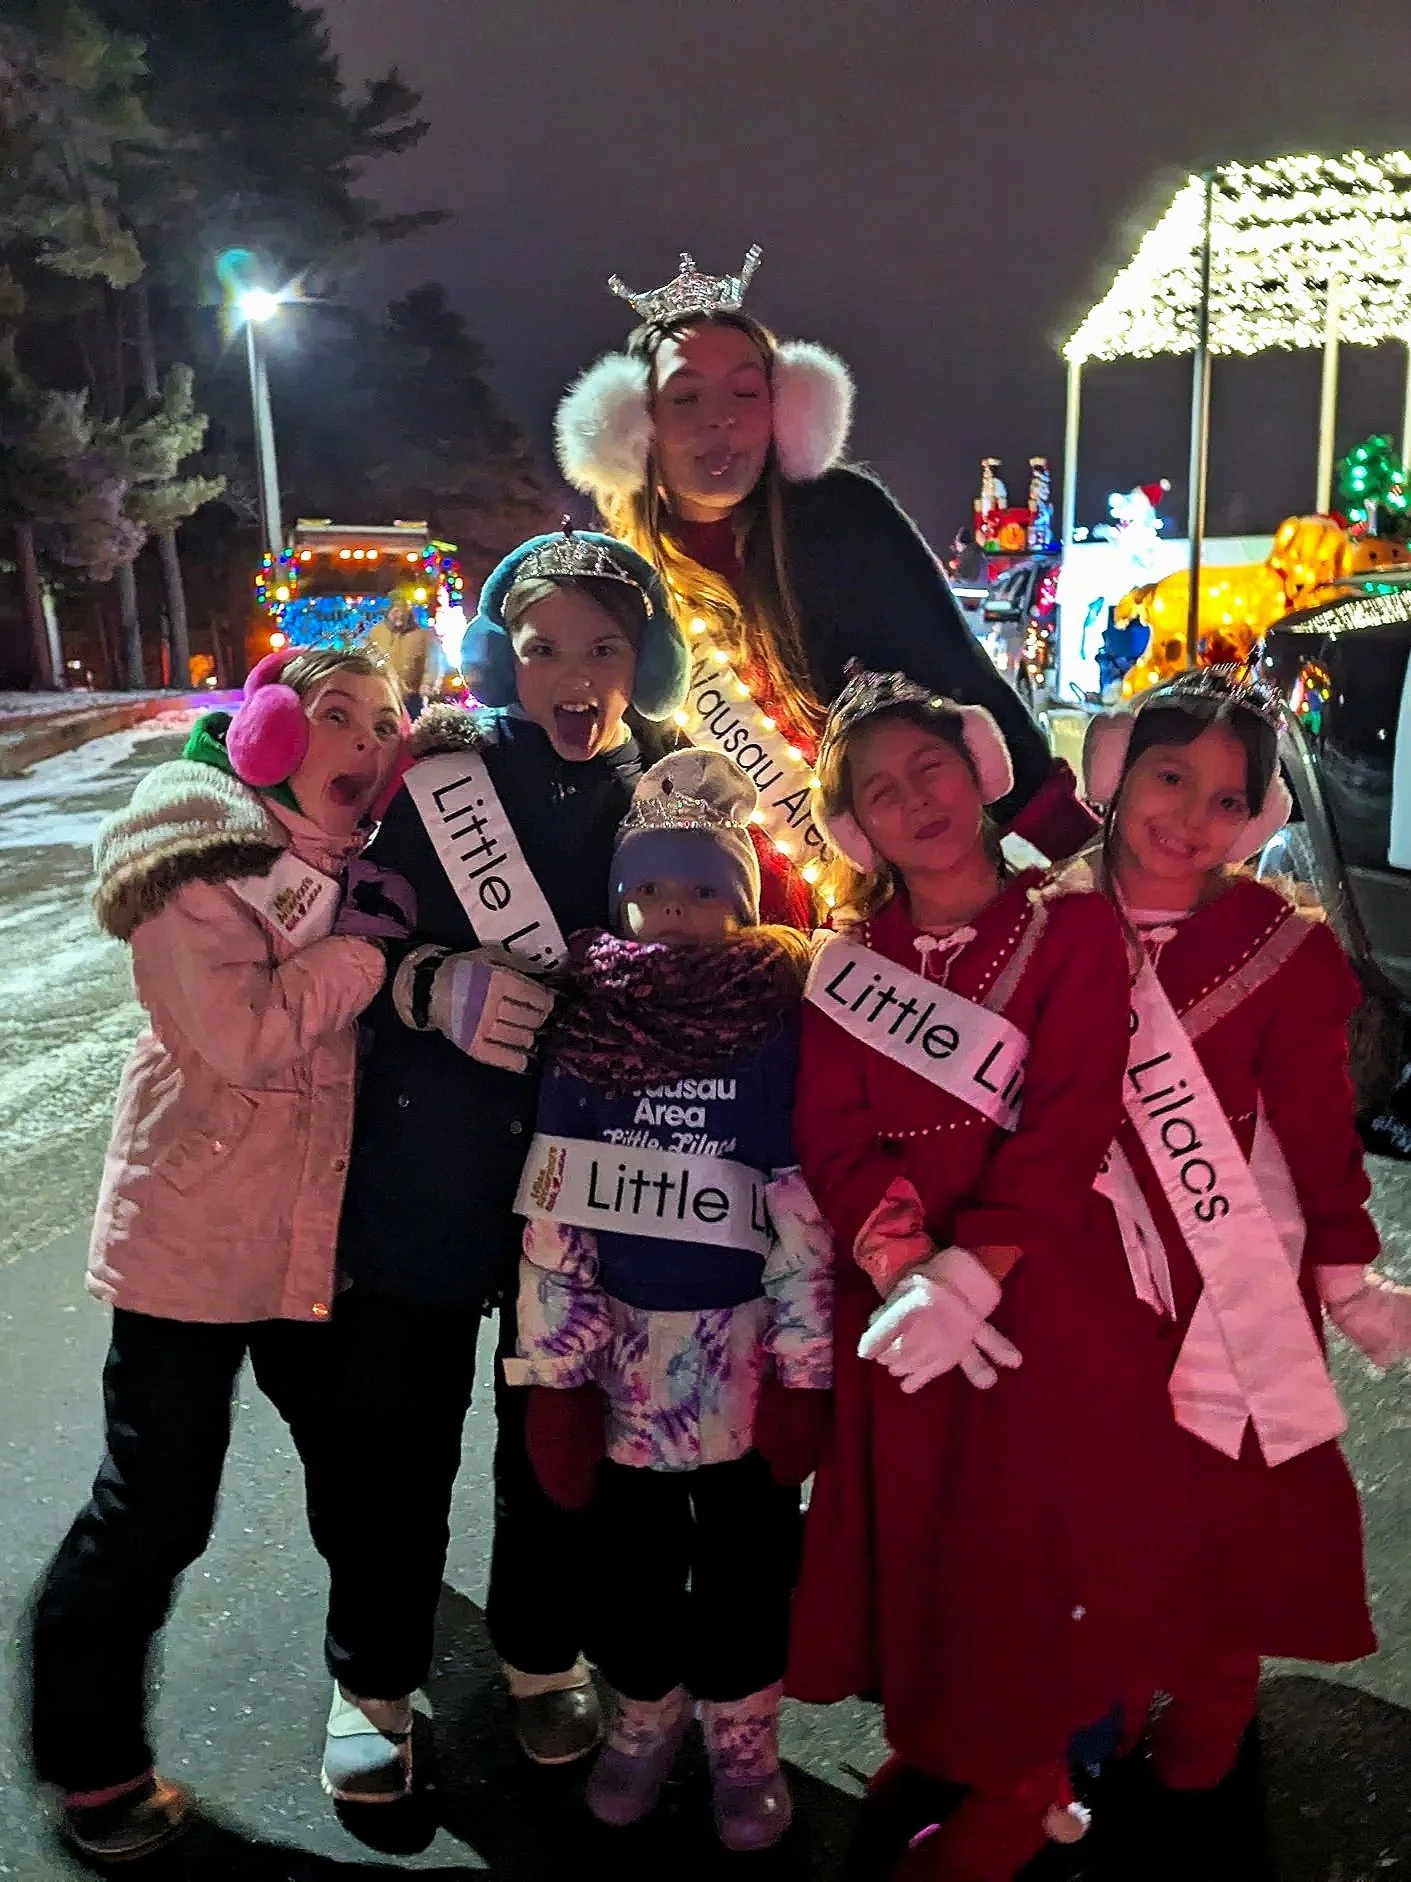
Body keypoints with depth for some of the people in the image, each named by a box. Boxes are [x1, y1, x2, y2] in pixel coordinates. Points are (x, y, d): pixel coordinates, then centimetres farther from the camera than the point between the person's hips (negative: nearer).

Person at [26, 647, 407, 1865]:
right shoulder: (202, 854, -12)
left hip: (321, 1238, 7)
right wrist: (367, 946, -17)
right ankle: (91, 1766, 28)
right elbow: (244, 1033, -24)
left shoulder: (359, 866, 9)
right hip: (196, 1239, -6)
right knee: (154, 1511, 5)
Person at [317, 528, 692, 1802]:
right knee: (400, 1427, 10)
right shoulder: (438, 771, -7)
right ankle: (373, 1679, 35)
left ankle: (544, 1652, 42)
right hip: (426, 1161, -1)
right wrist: (432, 984, -23)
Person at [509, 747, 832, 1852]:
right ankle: (645, 1713, 42)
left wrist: (802, 1372, -6)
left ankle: (743, 1736, 36)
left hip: (746, 1342, -2)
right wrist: (553, 1368, -3)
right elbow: (552, 1203, -3)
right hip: (622, 1338, 2)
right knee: (629, 1545, 16)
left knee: (746, 1550, 13)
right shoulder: (590, 1015, -3)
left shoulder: (781, 1019, -9)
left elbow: (807, 1210, -7)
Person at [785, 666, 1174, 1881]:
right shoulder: (848, 959, 6)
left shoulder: (1073, 928, -4)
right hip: (889, 1305, 3)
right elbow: (830, 1135, -3)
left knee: (1031, 1537, 6)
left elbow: (1067, 1128, -13)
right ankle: (928, 1741, 39)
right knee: (908, 1529, 14)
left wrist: (972, 1272, -21)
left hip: (1042, 1293, -3)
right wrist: (899, 1270, -18)